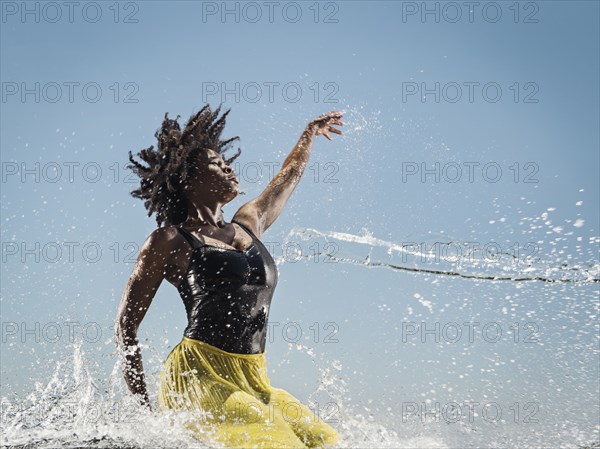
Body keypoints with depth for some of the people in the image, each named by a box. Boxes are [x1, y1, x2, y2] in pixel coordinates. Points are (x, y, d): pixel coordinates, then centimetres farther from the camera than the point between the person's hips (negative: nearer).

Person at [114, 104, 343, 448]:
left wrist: (310, 134, 51)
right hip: (201, 377, -7)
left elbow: (288, 177, 36)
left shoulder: (249, 224, 16)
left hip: (254, 381, 7)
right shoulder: (170, 241, 0)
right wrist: (143, 408, -3)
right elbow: (125, 327, 2)